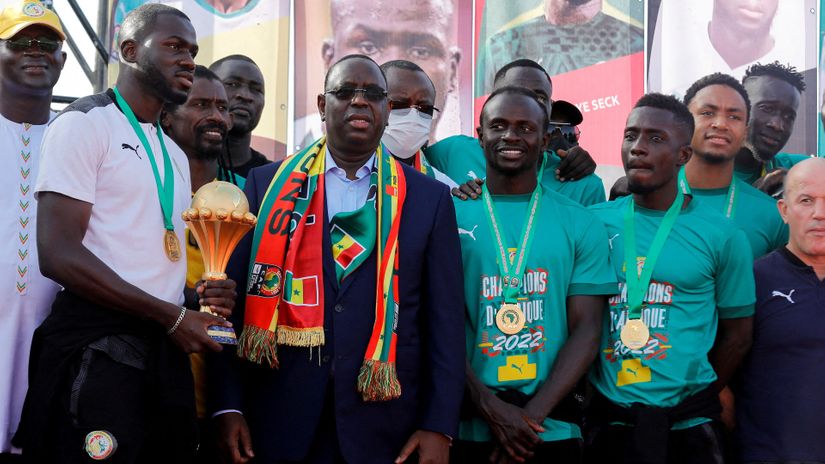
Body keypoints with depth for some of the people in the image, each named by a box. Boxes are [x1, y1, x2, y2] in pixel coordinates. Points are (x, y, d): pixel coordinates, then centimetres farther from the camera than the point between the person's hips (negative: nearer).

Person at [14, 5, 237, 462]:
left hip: (166, 349, 7)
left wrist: (203, 296, 0)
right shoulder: (85, 123, -4)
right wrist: (174, 317, -13)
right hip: (96, 350, -7)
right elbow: (58, 255, -14)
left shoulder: (174, 154, 21)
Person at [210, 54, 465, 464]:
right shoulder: (267, 185, 5)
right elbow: (234, 299, 3)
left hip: (385, 427, 0)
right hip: (279, 422, 0)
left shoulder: (429, 197, 5)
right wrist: (228, 406, -4)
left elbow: (445, 321, 2)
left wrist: (439, 427, -5)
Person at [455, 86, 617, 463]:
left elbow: (586, 330, -2)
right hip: (467, 425, -1)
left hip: (552, 429, 1)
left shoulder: (581, 225, 4)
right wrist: (492, 408, -16)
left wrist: (532, 415, -13)